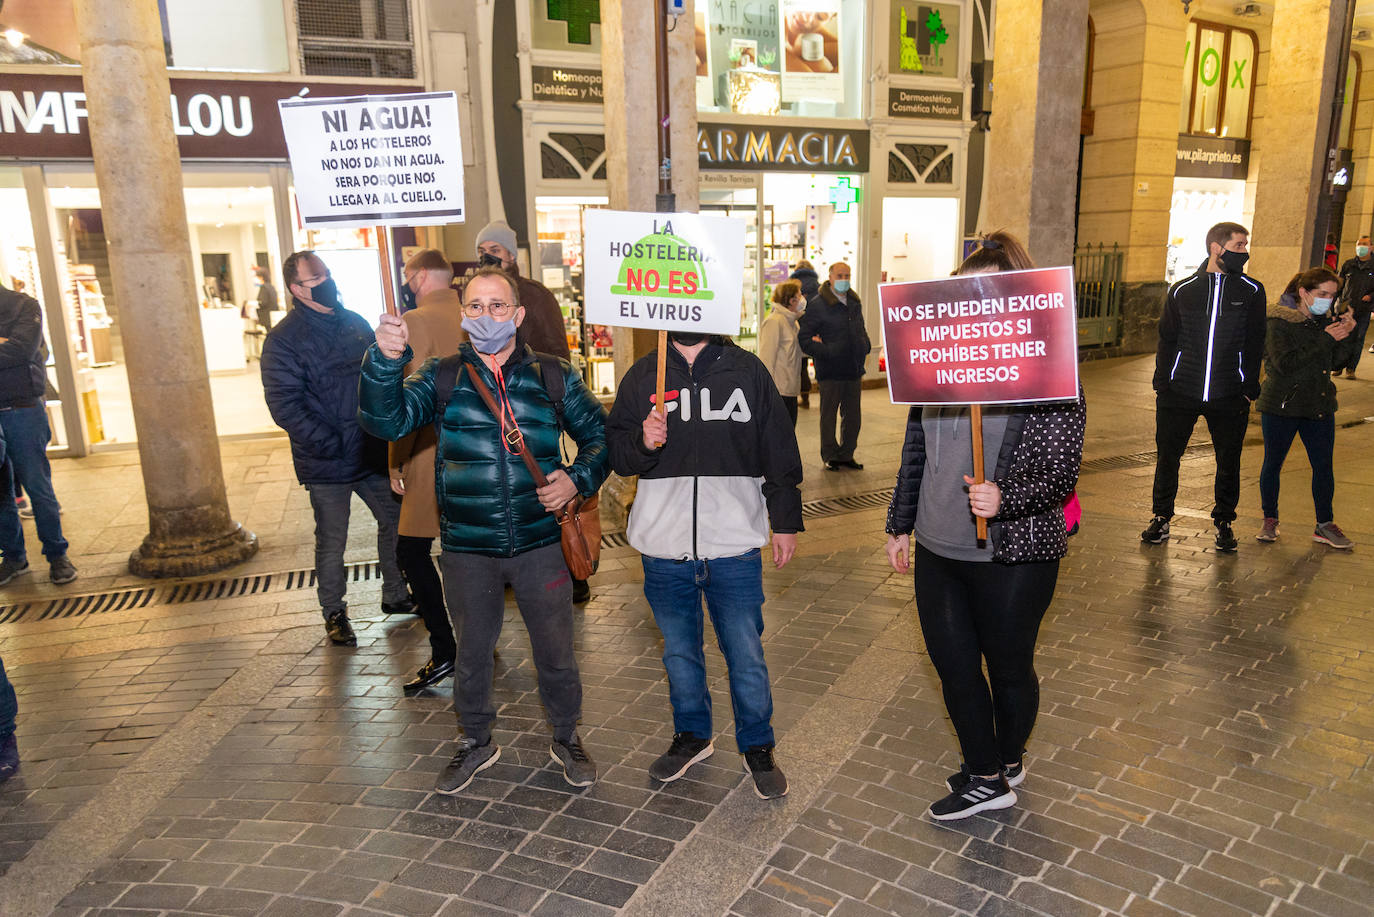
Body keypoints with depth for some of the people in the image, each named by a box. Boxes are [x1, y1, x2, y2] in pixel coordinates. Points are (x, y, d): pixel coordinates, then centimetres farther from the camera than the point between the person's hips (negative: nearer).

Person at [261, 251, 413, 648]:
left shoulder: (355, 324, 9)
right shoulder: (283, 339, -10)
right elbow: (284, 405, -16)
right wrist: (330, 444, -21)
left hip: (373, 454, 6)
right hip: (327, 465, -5)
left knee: (395, 519, 14)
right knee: (331, 542, 7)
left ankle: (395, 595, 33)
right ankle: (334, 613, 26)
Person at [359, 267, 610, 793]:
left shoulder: (553, 376, 0)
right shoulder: (443, 377, 0)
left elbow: (599, 434, 9)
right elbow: (387, 420, -15)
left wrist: (579, 479, -9)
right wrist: (384, 361, -32)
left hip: (541, 543, 0)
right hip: (467, 550, 1)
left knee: (555, 649, 13)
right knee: (471, 652, 17)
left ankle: (566, 738, 37)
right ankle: (477, 743, 41)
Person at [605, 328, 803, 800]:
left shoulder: (747, 370, 2)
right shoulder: (641, 377, 4)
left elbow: (779, 449, 7)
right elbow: (616, 453, 5)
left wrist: (786, 521, 6)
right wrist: (642, 443, -17)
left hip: (734, 548, -1)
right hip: (665, 549, 2)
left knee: (746, 655, 8)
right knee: (679, 651, 17)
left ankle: (757, 747, 30)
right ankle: (692, 736, 39)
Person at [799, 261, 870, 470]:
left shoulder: (855, 303, 12)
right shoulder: (817, 304, -10)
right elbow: (804, 338, -12)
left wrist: (865, 346, 7)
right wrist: (825, 352, -20)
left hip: (853, 369, 6)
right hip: (830, 372, -6)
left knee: (853, 416, 12)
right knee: (828, 415, 5)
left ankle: (846, 454, 26)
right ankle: (830, 456, 18)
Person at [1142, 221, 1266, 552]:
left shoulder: (1252, 291, 5)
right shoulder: (1182, 290, 4)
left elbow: (1255, 344, 6)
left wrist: (1249, 389, 0)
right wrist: (1162, 384, 3)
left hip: (1230, 398, 0)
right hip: (1179, 393, 0)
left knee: (1229, 462, 7)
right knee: (1167, 456, 5)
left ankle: (1224, 522, 25)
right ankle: (1161, 518, 21)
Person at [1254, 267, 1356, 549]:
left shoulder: (1324, 320, 7)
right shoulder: (1278, 322, -11)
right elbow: (1285, 364, -23)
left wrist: (1347, 333, -6)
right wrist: (1326, 340, -22)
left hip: (1319, 408, 5)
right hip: (1281, 406, -5)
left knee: (1323, 465, 6)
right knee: (1273, 463, 7)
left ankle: (1325, 525, 17)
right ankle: (1270, 520, 23)